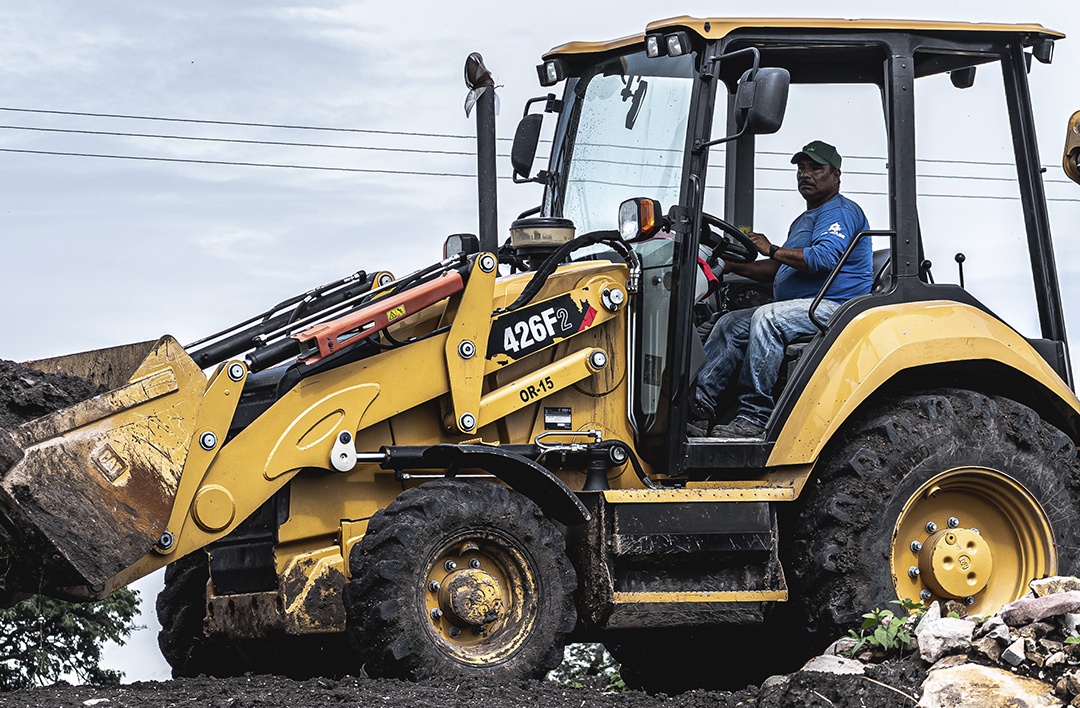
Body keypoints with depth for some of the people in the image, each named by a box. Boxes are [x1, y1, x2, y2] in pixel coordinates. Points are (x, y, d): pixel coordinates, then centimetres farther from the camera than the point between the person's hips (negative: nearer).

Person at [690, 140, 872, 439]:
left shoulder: (841, 212, -6)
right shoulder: (804, 220, 28)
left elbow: (824, 257, -23)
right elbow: (781, 269, 29)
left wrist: (772, 250, -16)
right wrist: (735, 266, 15)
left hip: (834, 306, -11)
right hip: (798, 307, 11)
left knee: (767, 319, -33)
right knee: (730, 324, -1)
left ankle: (754, 418, -35)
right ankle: (698, 407, -13)